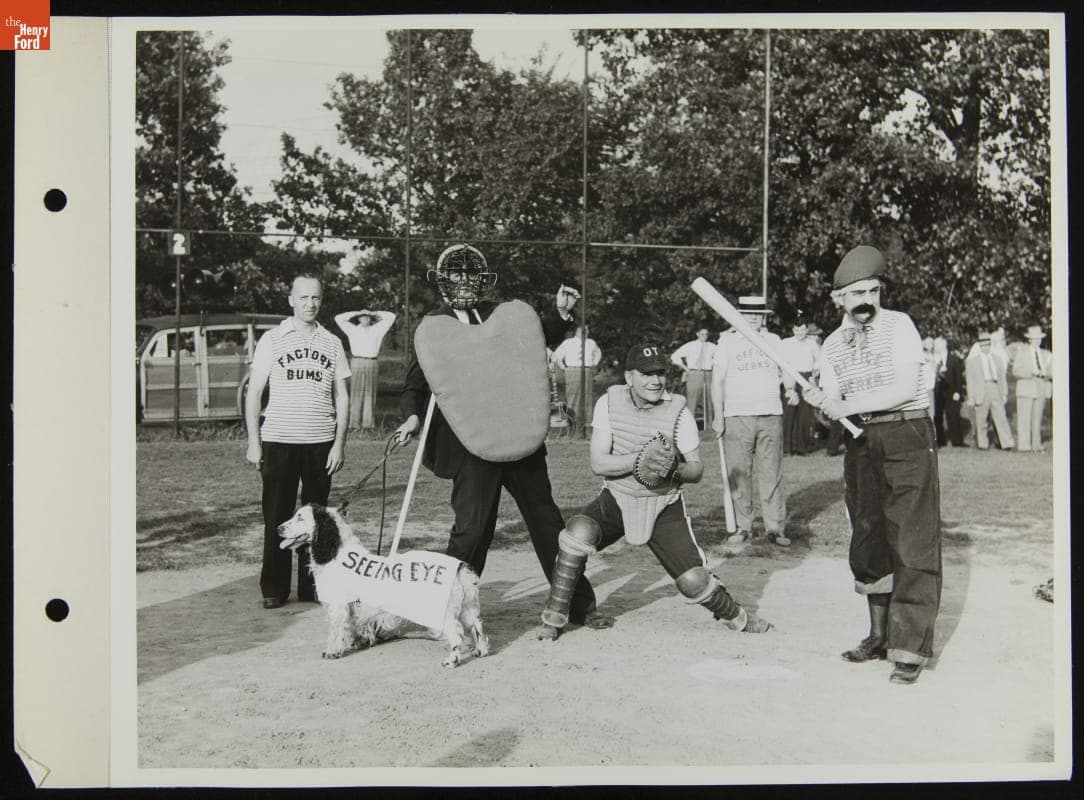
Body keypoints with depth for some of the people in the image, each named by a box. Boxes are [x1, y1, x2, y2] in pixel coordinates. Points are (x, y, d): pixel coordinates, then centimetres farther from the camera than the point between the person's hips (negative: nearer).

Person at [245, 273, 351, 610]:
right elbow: (254, 392, 5)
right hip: (278, 441, -1)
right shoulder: (272, 339, 4)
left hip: (321, 442, 2)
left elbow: (341, 397, 11)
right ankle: (274, 588, 10)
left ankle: (311, 587, 14)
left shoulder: (332, 343, 9)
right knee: (277, 517, 1)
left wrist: (339, 443, 2)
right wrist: (253, 442, -2)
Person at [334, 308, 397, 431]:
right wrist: (356, 313, 11)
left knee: (369, 393, 3)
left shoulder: (376, 330, 16)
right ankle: (354, 423, -8)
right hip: (357, 362, -2)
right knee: (356, 393, -6)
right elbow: (338, 318, 8)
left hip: (372, 364, 2)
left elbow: (391, 317, 17)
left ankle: (368, 422, 7)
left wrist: (373, 313, 16)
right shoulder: (352, 330, 12)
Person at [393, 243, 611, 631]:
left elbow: (537, 338, 28)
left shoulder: (502, 316, 13)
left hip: (521, 438, 4)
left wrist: (561, 314, 11)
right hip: (470, 442, -3)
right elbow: (414, 385, 2)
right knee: (471, 526, -8)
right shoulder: (432, 328, 4)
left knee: (547, 520, 9)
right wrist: (412, 417, -16)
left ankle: (580, 604, 19)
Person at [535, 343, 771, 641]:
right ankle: (554, 617, -10)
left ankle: (733, 614, 25)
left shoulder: (678, 411, -12)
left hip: (664, 507, -1)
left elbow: (697, 468, -6)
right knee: (578, 532, -27)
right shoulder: (609, 402, -10)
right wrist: (639, 459, -31)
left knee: (693, 580, -10)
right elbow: (597, 463, -16)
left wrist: (675, 470, -29)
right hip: (616, 499, 1)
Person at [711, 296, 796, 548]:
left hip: (771, 416, 2)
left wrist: (791, 389, 0)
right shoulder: (727, 342, 6)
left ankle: (775, 527, 6)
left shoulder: (774, 340, 14)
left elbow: (785, 369, 22)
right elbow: (717, 380, 4)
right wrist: (718, 416, -3)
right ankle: (742, 527, 7)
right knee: (738, 475, -1)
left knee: (772, 474, 0)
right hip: (737, 417, -2)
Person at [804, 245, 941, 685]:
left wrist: (849, 405, -17)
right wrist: (819, 404, -14)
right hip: (861, 443, 6)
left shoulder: (898, 325, -3)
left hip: (908, 437, -5)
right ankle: (881, 634, 22)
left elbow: (906, 388, -14)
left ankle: (910, 647, -5)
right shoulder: (832, 345, 12)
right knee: (867, 542, 9)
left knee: (912, 542, -7)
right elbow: (835, 409, 9)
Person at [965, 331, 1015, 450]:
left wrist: (1004, 393, 13)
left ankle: (1007, 443, -7)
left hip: (996, 391, 2)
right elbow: (970, 380, 3)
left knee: (1001, 417, -5)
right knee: (981, 420, 1)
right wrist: (971, 398, -2)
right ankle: (982, 444, 11)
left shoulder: (996, 358, 17)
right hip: (981, 393, -2)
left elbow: (1002, 377, 19)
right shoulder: (972, 360, 6)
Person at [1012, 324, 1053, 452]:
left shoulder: (1047, 354, 17)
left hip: (1042, 390, 3)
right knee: (1024, 419, -8)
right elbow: (1016, 371, -3)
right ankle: (1023, 445, -9)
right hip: (1026, 389, -3)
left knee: (1038, 419, 4)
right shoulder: (1021, 352, 7)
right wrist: (1031, 372, -17)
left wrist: (1045, 373, -10)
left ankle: (1037, 445, 7)